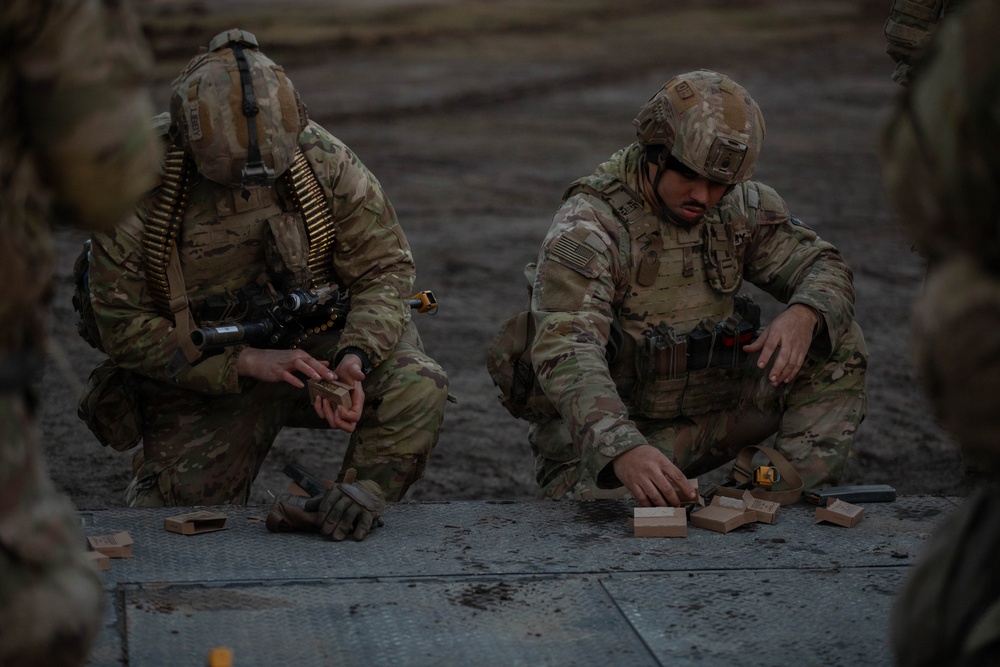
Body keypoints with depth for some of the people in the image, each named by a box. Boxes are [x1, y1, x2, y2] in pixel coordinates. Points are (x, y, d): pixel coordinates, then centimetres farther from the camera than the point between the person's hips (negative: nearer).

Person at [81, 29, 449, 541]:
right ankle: (153, 480, 30)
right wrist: (248, 362, -26)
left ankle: (356, 504, -9)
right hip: (204, 378, -1)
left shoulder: (322, 159, -17)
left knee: (416, 387, -27)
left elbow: (384, 268, -9)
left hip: (316, 343, 1)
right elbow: (124, 327, -16)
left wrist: (356, 358, -28)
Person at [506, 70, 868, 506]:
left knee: (838, 345, -10)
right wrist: (625, 451, -51)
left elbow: (824, 268, 3)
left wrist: (803, 315, -24)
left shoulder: (742, 205, -3)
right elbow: (567, 354, -33)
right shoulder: (586, 228, -22)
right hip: (606, 432, -5)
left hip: (705, 415, 5)